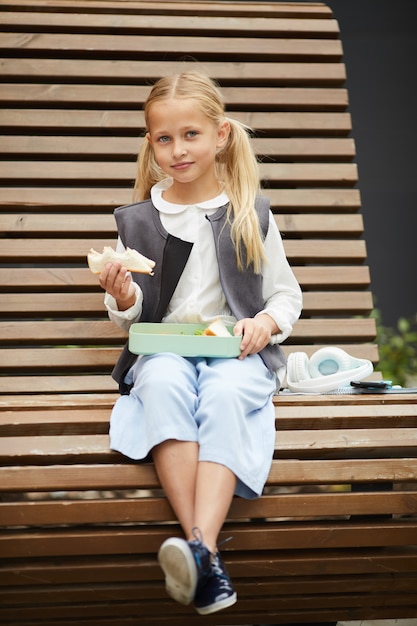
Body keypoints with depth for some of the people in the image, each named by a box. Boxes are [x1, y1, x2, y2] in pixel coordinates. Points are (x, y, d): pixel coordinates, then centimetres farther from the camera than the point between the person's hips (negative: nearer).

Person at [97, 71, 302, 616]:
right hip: (163, 348, 1)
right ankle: (207, 559, -44)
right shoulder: (137, 221, 13)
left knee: (224, 391, -37)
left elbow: (287, 294, 15)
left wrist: (267, 321, -7)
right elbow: (132, 319, 17)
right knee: (164, 382, -36)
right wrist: (124, 300, -6)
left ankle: (201, 547, -50)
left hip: (237, 350, -1)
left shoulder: (251, 215, 10)